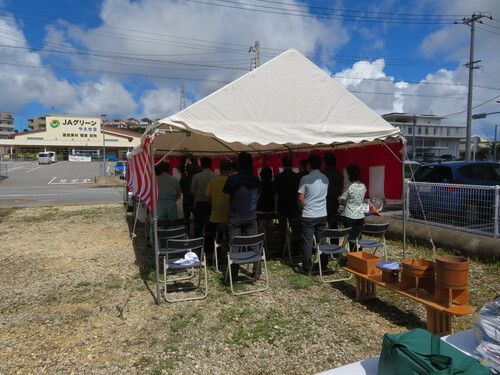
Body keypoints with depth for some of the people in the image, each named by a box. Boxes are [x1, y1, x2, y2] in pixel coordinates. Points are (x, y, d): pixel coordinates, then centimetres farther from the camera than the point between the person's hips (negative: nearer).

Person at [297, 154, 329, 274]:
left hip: (308, 215, -5)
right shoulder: (325, 178, 5)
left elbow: (300, 198, -10)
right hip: (322, 214, 5)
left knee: (307, 242, 1)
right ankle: (324, 265, 23)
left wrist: (301, 208, 8)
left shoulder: (305, 179, -12)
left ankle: (306, 268, 7)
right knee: (322, 240, 14)